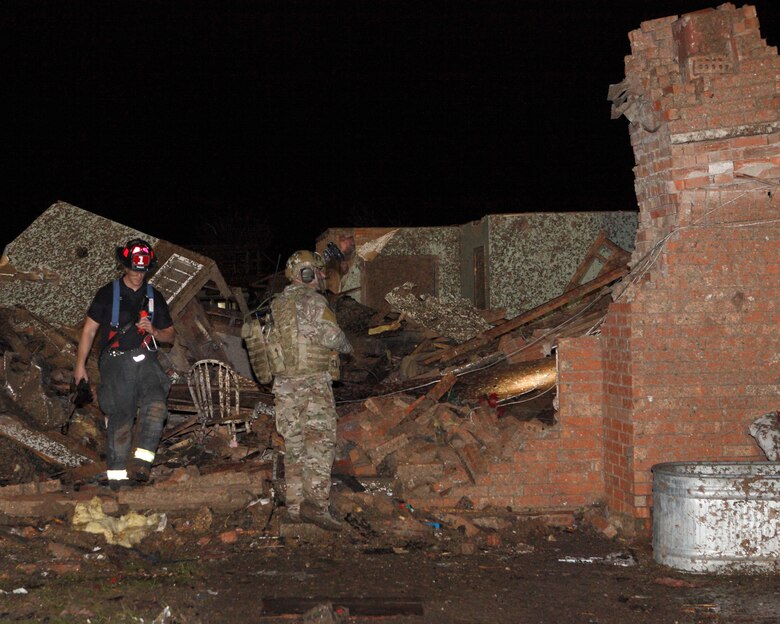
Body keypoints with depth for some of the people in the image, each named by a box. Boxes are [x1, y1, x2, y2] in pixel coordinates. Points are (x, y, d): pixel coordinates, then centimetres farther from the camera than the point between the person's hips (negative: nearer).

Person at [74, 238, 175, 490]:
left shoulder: (154, 297, 16)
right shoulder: (108, 293, 8)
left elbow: (169, 336, 19)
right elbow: (89, 329, 9)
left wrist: (153, 330, -3)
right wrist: (80, 365, 4)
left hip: (145, 360, 2)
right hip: (116, 360, -2)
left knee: (156, 405, -24)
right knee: (121, 416, -11)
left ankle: (141, 461, -28)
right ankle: (117, 474, -5)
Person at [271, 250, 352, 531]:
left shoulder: (277, 304, 14)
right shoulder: (312, 300, -9)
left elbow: (272, 341, 16)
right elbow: (332, 336, -17)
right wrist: (345, 346, 6)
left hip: (284, 383, 7)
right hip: (312, 381, -7)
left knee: (294, 444, 10)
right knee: (320, 441, -10)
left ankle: (295, 504, 12)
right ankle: (315, 502, -20)